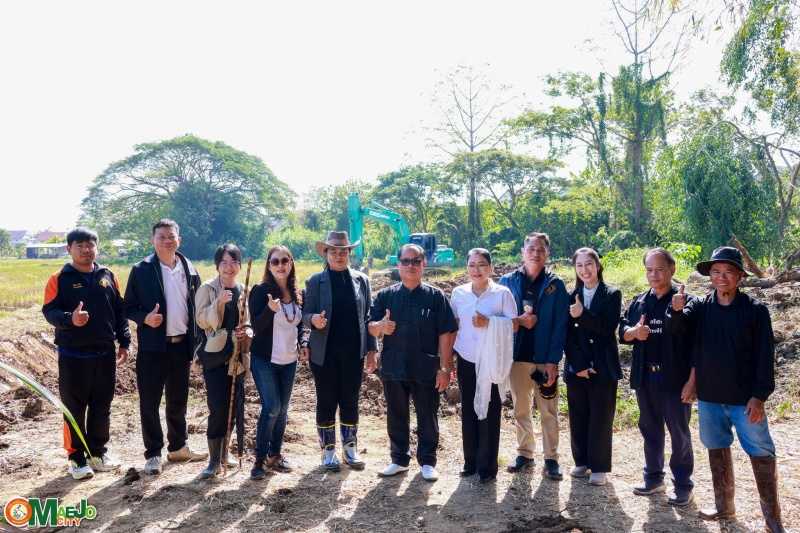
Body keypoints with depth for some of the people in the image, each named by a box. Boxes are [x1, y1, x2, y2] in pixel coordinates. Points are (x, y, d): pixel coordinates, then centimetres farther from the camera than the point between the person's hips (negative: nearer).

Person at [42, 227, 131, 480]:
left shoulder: (108, 276, 7)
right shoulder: (59, 279, -3)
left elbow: (120, 311, 10)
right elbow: (49, 312, -10)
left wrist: (124, 342, 6)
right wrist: (70, 319, -30)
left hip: (105, 354, 3)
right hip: (73, 355, -3)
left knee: (102, 407, 12)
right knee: (75, 408, 5)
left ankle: (97, 452, 26)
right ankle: (76, 458, 17)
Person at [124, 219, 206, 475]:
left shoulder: (189, 269, 6)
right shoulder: (141, 270, -4)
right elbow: (128, 307, -2)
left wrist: (197, 342, 4)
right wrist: (145, 318, -22)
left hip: (182, 345, 4)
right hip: (153, 347, -3)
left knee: (178, 400, 15)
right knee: (150, 402, 3)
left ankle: (178, 447, 30)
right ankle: (153, 454, 17)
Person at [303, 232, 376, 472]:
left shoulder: (361, 280, 4)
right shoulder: (314, 281, -1)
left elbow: (368, 316, 5)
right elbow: (306, 315, -3)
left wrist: (371, 349, 2)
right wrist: (314, 320, -27)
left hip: (353, 352, 1)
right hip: (324, 352, -1)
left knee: (350, 401, 9)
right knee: (326, 402, 7)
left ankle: (350, 449, 24)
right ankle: (328, 451, 21)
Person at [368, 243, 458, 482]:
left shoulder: (436, 296, -2)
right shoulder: (385, 295, 4)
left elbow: (445, 334, -4)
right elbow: (370, 327, 4)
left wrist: (445, 368, -8)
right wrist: (380, 326, -21)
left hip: (426, 369, -2)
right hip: (393, 367, 2)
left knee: (427, 416, 9)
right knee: (396, 416, 13)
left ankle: (427, 462, 25)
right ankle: (399, 459, 30)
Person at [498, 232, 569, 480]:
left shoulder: (555, 284, -2)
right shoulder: (508, 281, 2)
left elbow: (560, 325, -6)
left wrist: (553, 360, -13)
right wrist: (519, 320, -16)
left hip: (545, 358, -2)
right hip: (517, 356, 2)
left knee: (549, 410, 7)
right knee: (521, 408, 12)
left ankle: (551, 458, 20)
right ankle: (524, 454, 26)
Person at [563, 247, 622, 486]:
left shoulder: (612, 295, -1)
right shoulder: (571, 296, 7)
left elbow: (608, 329, -12)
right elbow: (568, 334, 1)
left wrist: (583, 314, -25)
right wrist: (578, 364, -9)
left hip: (602, 367, -3)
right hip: (576, 367, 3)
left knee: (600, 419, 3)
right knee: (578, 418, 9)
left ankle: (599, 467, 14)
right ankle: (582, 461, 24)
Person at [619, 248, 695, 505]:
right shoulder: (638, 302, 8)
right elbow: (622, 332, 10)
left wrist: (692, 380, -14)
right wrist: (634, 332, -14)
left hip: (675, 378, -5)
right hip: (645, 377, 5)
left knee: (679, 433, 5)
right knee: (650, 429, 15)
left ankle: (683, 485, 18)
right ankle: (653, 477, 29)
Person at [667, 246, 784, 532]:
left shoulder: (755, 309, -7)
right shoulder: (700, 306, 0)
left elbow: (765, 355, -7)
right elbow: (675, 328, -15)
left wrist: (760, 395, -11)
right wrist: (676, 310, -37)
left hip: (745, 398, -3)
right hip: (709, 396, 3)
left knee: (761, 454, 3)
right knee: (717, 450, 15)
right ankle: (724, 505, 31)